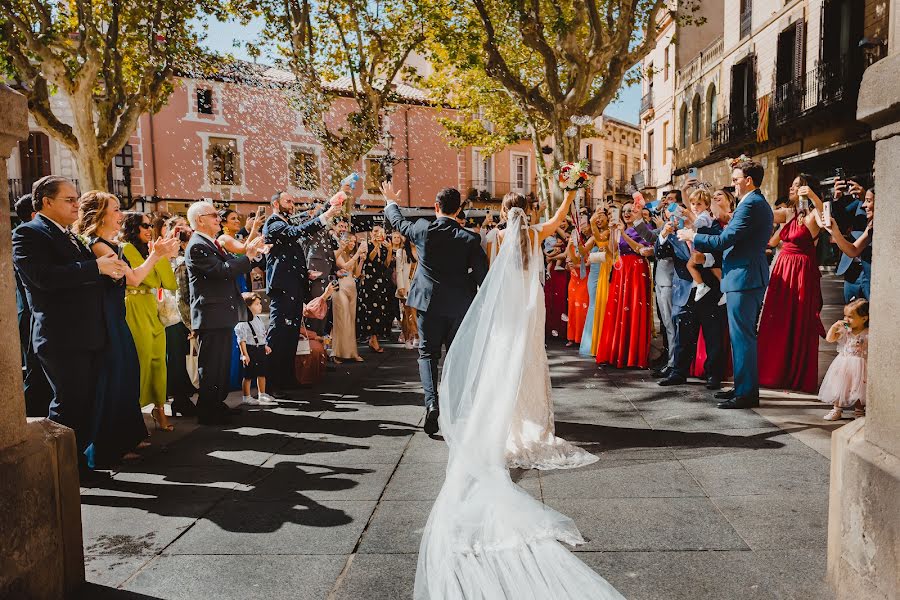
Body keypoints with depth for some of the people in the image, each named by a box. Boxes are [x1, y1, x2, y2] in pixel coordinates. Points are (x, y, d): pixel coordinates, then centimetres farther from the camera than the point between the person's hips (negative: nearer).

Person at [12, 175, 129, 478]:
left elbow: (86, 278, 21)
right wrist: (97, 266, -22)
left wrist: (112, 267, -1)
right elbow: (44, 276, -24)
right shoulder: (28, 234, -8)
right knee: (68, 404, -1)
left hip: (90, 336, 8)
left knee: (86, 403, 14)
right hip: (62, 338, -8)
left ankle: (77, 459, 26)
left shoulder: (71, 237, 19)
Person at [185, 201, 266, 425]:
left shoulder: (211, 243, 17)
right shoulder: (197, 246, -15)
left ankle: (217, 405, 30)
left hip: (222, 315, 10)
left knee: (222, 363, 18)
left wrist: (250, 253, 5)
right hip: (211, 316, -10)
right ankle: (208, 413, 6)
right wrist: (248, 255, -18)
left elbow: (230, 266, 16)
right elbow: (222, 271, -24)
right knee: (212, 366, -3)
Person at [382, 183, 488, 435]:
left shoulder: (423, 230, -7)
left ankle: (431, 402, -8)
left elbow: (398, 222, 13)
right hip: (460, 306, 0)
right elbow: (482, 275, -7)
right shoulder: (470, 239, -9)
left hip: (428, 302, 0)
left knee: (428, 354, 11)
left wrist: (391, 202, 32)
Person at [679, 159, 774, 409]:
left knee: (742, 336, -5)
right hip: (752, 277, 11)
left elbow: (724, 240, -20)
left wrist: (693, 236, -6)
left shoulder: (750, 205, -15)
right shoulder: (762, 204, 19)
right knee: (744, 335, 16)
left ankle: (746, 393, 1)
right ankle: (744, 387, 25)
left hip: (743, 278, -11)